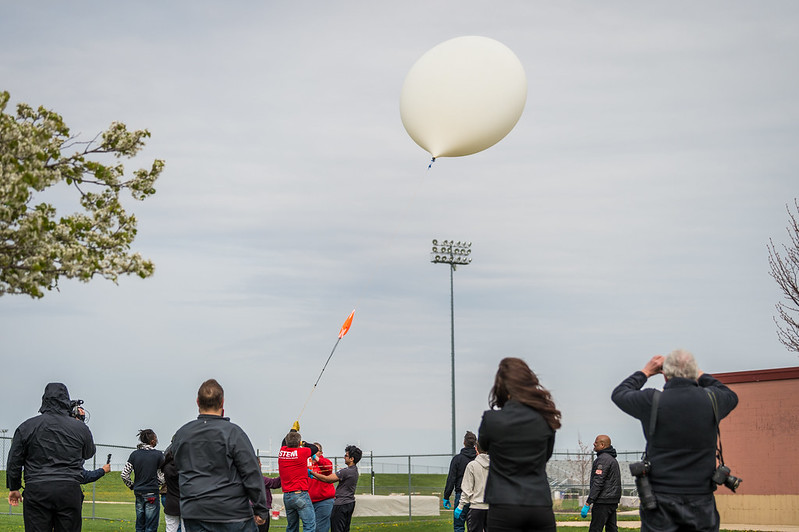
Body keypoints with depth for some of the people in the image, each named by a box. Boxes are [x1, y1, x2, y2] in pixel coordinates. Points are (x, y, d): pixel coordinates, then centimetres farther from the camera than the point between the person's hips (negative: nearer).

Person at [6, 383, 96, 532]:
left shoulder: (27, 427, 3)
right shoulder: (80, 427, 5)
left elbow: (14, 461, 7)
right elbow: (89, 454, 24)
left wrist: (14, 487, 20)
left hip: (36, 492, -1)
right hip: (70, 491, 1)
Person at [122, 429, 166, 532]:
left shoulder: (134, 454, 3)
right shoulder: (158, 455, -8)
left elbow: (124, 474, 1)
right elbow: (161, 477, -3)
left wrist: (132, 486, 15)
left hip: (138, 493, 4)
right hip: (152, 494, -4)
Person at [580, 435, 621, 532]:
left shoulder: (603, 459, -14)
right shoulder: (612, 459, 19)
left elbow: (598, 483, -20)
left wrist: (587, 503, -20)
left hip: (603, 501, -10)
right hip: (613, 501, 10)